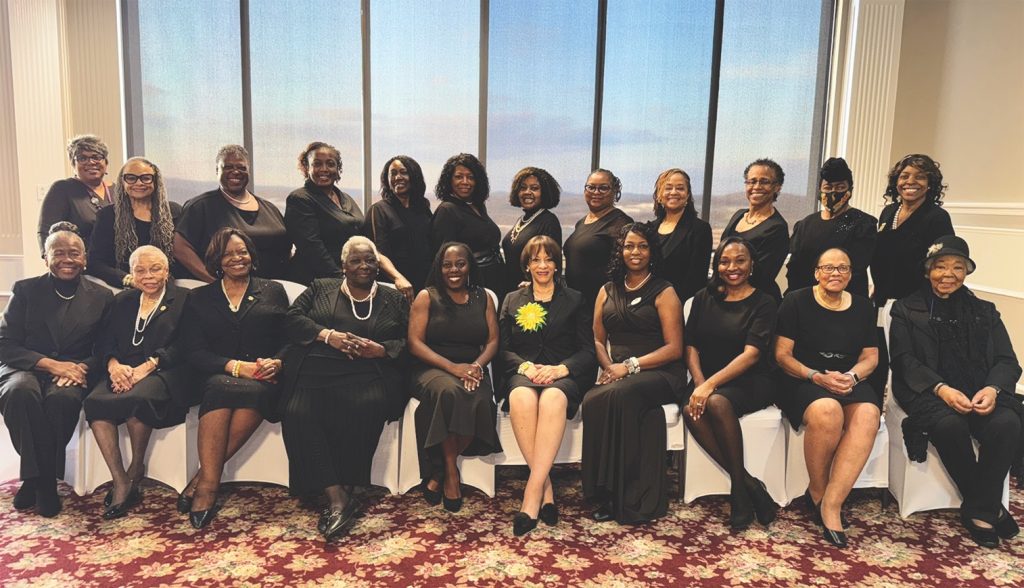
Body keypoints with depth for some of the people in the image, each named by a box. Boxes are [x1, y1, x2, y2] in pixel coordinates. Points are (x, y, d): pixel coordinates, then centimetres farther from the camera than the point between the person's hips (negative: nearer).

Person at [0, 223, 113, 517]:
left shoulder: (101, 297, 8)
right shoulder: (25, 290, 6)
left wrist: (82, 368, -17)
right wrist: (51, 364, -16)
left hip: (73, 373, 0)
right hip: (25, 369, 0)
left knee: (62, 397, -36)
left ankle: (38, 478, -15)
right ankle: (42, 478, -21)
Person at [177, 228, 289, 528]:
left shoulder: (274, 291, 19)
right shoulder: (199, 298, 18)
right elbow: (193, 351, 5)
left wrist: (276, 363, -13)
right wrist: (235, 366, -12)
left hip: (263, 380, 0)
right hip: (217, 377, 0)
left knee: (255, 392, -37)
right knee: (221, 388, -37)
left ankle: (203, 478, -31)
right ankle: (210, 484, -35)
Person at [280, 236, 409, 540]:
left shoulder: (395, 299, 20)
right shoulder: (320, 288, 23)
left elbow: (410, 342, 10)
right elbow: (292, 319, 10)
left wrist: (380, 349, -9)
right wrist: (327, 335, -6)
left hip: (368, 373, -1)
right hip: (315, 371, 1)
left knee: (366, 407, -35)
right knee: (299, 415, -29)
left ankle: (345, 492, -24)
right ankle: (337, 498, -30)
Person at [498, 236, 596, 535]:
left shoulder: (575, 300, 17)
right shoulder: (512, 301, 21)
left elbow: (588, 351, 7)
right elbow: (503, 350, 11)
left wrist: (558, 369, -13)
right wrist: (525, 366, -11)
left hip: (564, 375, -1)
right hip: (523, 373, 1)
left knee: (553, 398, -38)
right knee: (521, 397, -37)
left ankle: (533, 489, -40)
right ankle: (546, 487, -32)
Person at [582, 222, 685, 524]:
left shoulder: (664, 292, 4)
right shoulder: (608, 290, 19)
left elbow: (674, 348, -4)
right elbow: (597, 340, 16)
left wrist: (631, 366, -14)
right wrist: (608, 367, -5)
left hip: (659, 373, -4)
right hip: (618, 373, 4)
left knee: (619, 395, -36)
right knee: (592, 400, -31)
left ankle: (627, 497, -25)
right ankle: (606, 495, -22)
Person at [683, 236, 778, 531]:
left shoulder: (763, 303, -1)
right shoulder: (704, 298, 12)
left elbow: (751, 353, -13)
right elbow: (691, 345, 9)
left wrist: (710, 385, -24)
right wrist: (699, 382, -11)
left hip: (751, 382, -3)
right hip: (706, 379, 3)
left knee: (717, 403, -36)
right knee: (692, 410, -31)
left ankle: (739, 486, -18)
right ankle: (747, 483, -21)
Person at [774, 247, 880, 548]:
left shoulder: (862, 307, 13)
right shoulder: (796, 302, 2)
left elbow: (870, 357, 13)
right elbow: (782, 355, -2)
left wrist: (852, 376, -10)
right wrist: (817, 376, -17)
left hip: (850, 382, 4)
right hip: (803, 380, -3)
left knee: (868, 415, -32)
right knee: (827, 411, -38)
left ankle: (831, 504, -27)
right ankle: (817, 491, -12)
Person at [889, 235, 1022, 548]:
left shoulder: (984, 311, 19)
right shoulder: (907, 309, 10)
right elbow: (905, 361, -2)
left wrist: (992, 388, -14)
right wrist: (941, 388, -19)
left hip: (980, 392, 3)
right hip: (928, 391, -3)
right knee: (951, 425, -34)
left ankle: (978, 510, -13)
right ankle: (990, 507, -11)